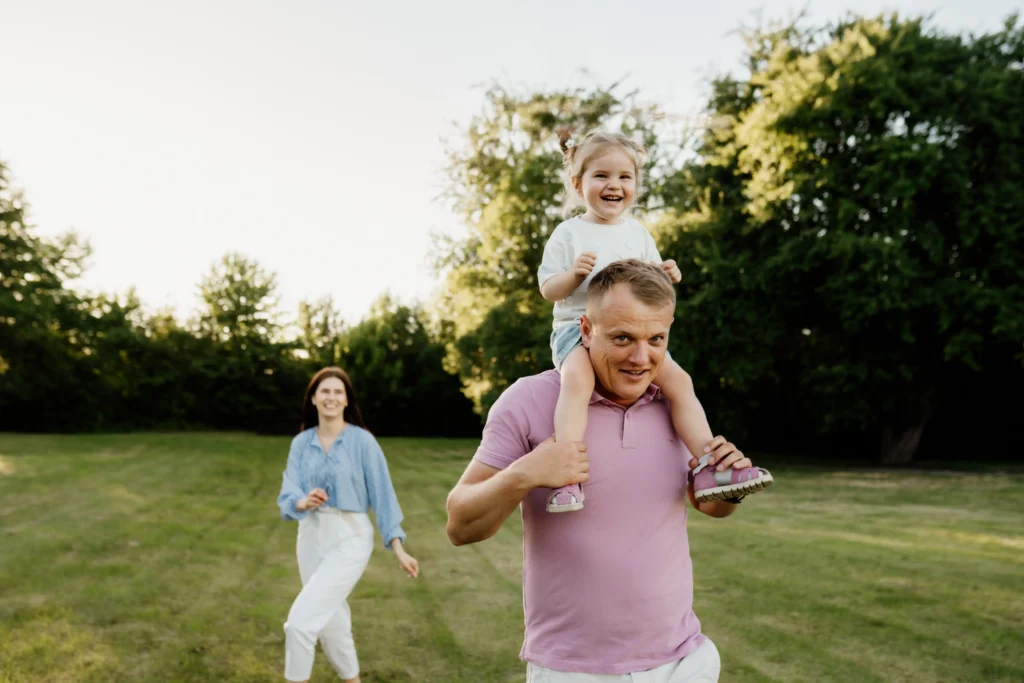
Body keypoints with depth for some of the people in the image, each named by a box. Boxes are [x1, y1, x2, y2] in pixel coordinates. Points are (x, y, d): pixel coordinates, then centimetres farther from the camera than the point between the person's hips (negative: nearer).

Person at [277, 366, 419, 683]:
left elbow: (382, 494, -7)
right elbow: (287, 494, -5)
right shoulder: (301, 443, 2)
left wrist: (399, 549, -10)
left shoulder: (362, 441, -10)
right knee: (331, 622, 16)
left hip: (349, 540, -5)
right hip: (310, 537, 5)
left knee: (301, 620, -14)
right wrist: (304, 502, -30)